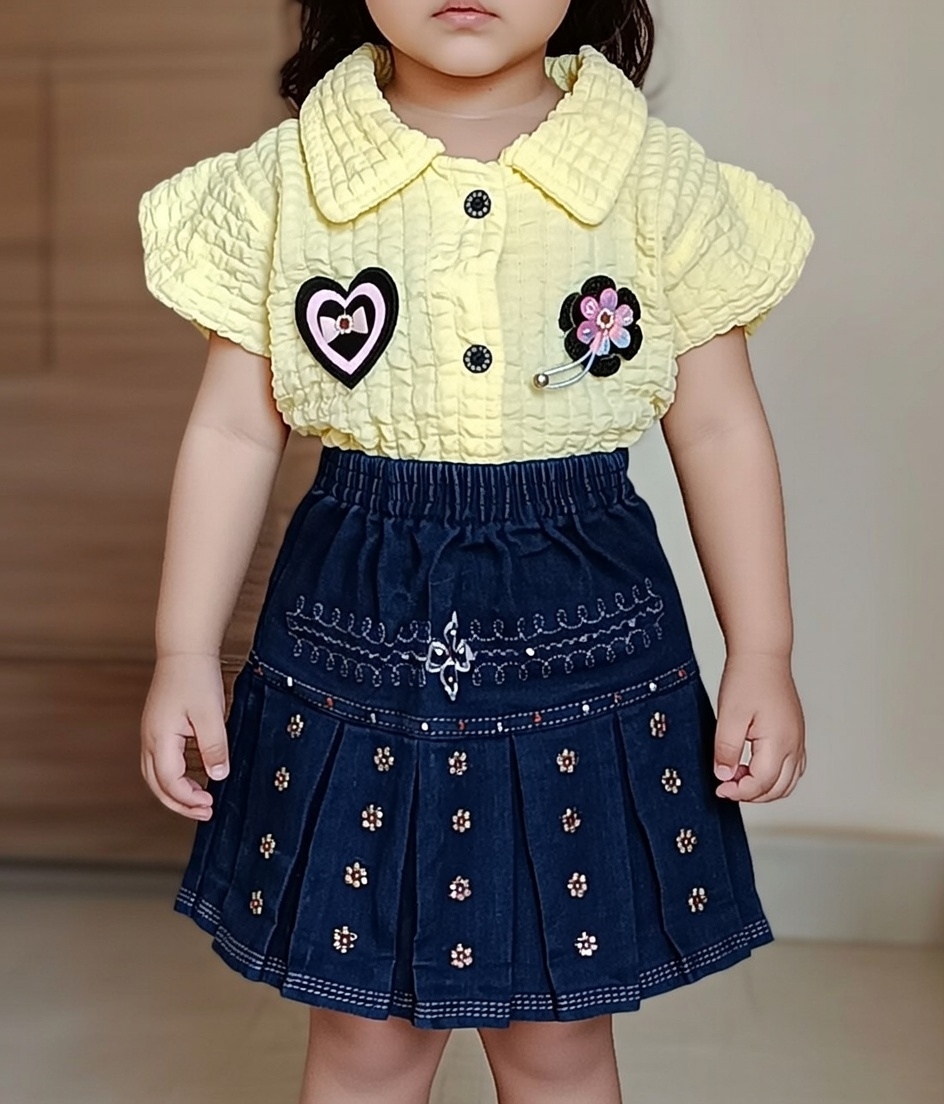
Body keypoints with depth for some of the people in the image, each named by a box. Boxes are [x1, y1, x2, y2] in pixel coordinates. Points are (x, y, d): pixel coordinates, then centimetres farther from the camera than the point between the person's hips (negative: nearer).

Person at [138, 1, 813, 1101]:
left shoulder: (661, 181, -3)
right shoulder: (284, 181, -2)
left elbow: (719, 431, 1)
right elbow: (234, 432, 2)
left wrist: (762, 657, 0)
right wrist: (185, 653, 0)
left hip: (585, 641, 0)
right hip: (355, 638, 1)